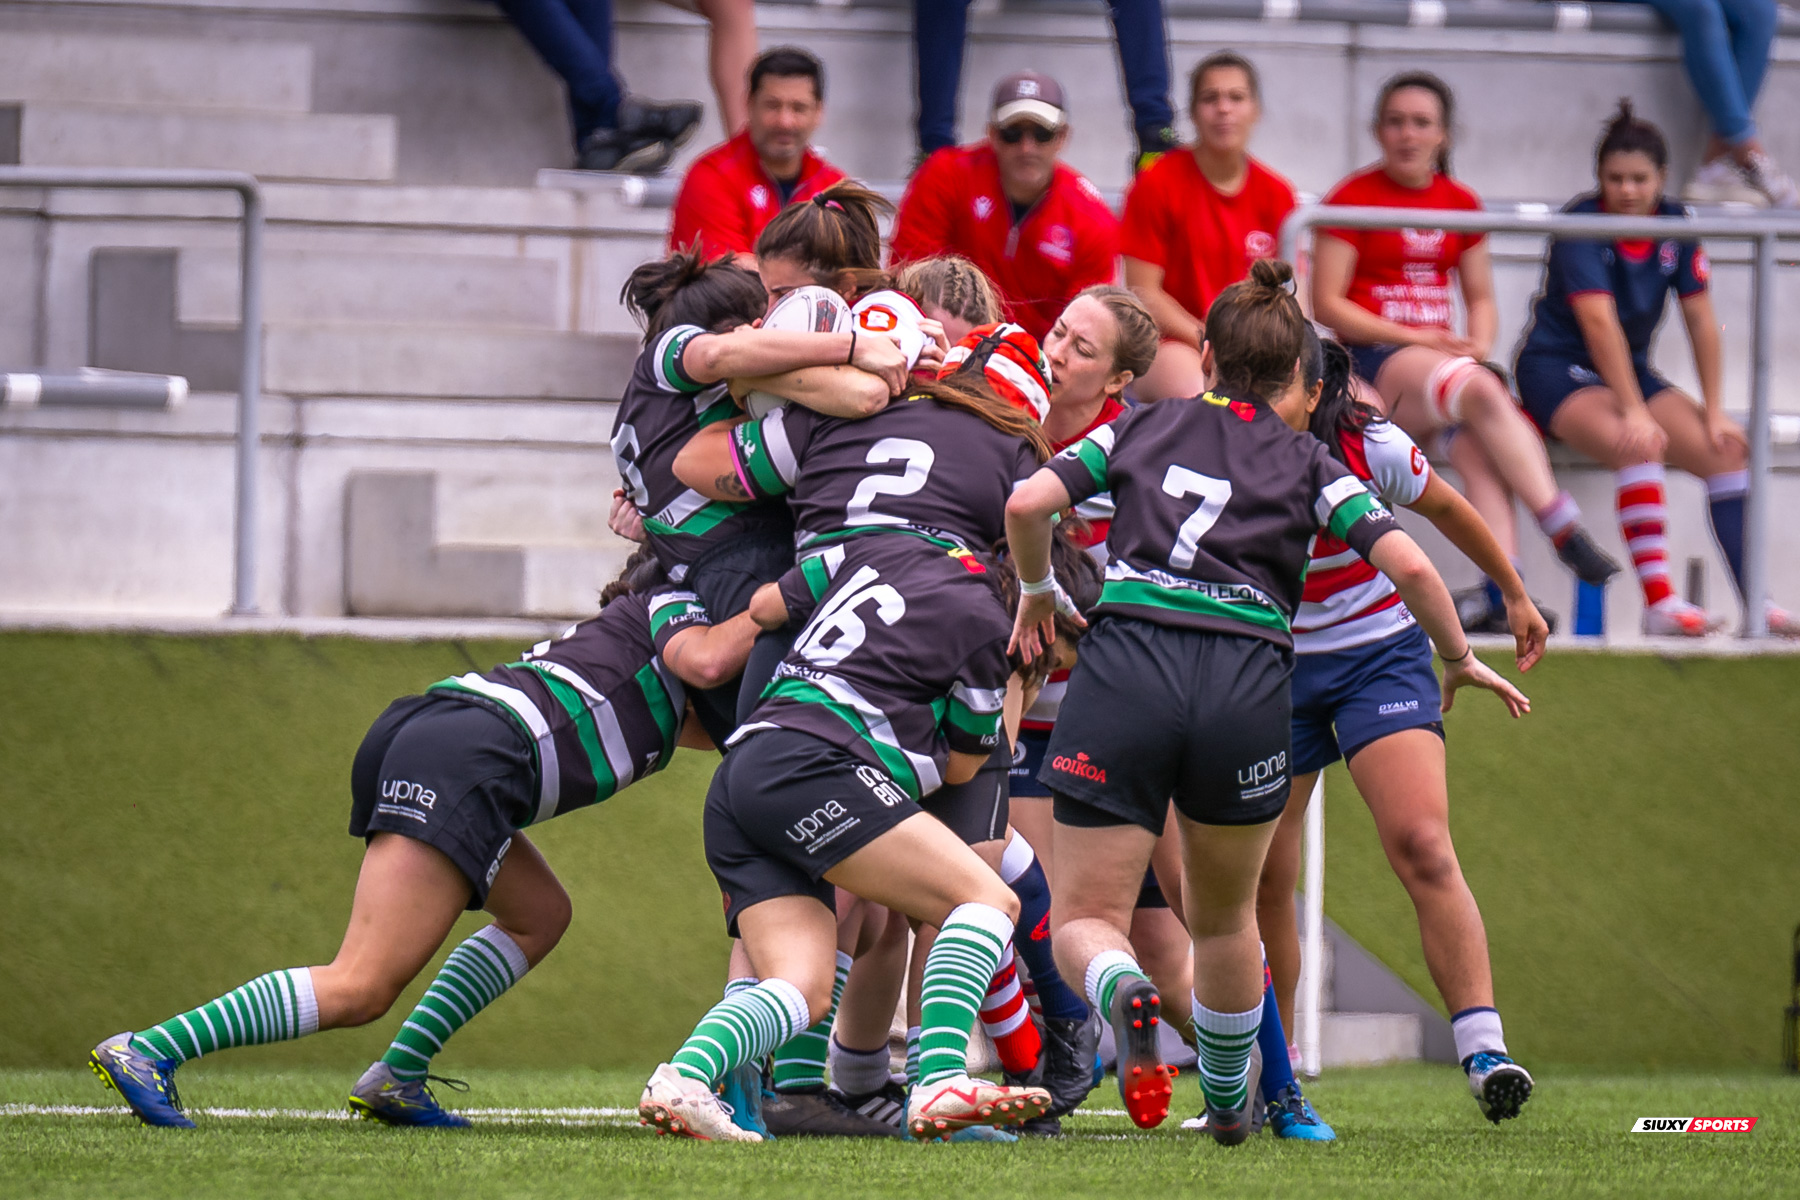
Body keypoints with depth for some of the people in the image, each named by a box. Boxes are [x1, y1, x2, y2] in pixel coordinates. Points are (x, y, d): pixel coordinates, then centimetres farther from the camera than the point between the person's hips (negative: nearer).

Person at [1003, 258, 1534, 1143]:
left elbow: (1027, 506, 5)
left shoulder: (1142, 427, 17)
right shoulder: (1306, 465, 15)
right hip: (1248, 687, 1)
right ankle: (1227, 1098, 35)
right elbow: (1408, 566, 4)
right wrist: (1458, 658, 20)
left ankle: (1125, 995, -31)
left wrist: (1036, 592, 24)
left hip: (1124, 666, -1)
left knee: (1085, 921, 2)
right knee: (1224, 915, 26)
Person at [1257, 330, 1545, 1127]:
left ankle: (1483, 1048, -26)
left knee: (1423, 848, -21)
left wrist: (1515, 595, 17)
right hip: (1270, 668, 2)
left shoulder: (1369, 449, -16)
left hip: (1378, 657, -2)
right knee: (1259, 882, 1)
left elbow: (1444, 508, 5)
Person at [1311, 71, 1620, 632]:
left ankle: (1499, 590, -43)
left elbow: (1481, 299, 21)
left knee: (1479, 447, -30)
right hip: (1373, 355, -4)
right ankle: (1563, 528, -37)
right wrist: (1418, 338, -12)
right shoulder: (1353, 198, 1)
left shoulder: (1461, 205, 16)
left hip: (1442, 352, 4)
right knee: (1483, 393, -34)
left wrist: (1477, 345, -3)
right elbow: (1327, 303, -4)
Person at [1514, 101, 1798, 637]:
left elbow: (1701, 320, 0)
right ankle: (1659, 603, -38)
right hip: (1557, 369, -6)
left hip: (1631, 371, 6)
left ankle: (1757, 604, -13)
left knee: (1726, 451, -11)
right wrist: (1634, 412, -37)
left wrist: (1714, 412, -7)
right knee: (1640, 447, -33)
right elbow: (1599, 321, -28)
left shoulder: (1675, 226, -1)